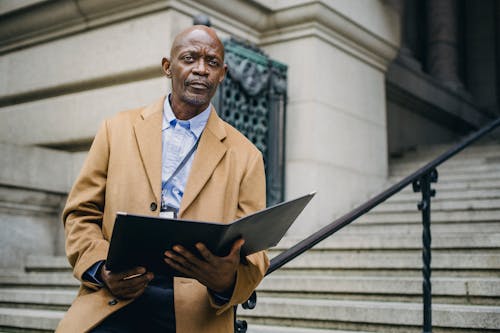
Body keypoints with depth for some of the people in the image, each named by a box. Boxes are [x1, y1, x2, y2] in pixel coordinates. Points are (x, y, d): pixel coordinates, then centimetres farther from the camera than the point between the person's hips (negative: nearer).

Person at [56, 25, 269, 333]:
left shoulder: (245, 156, 10)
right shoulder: (118, 129, 13)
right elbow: (81, 214, 13)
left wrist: (228, 279, -15)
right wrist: (102, 268, -6)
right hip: (114, 305, 0)